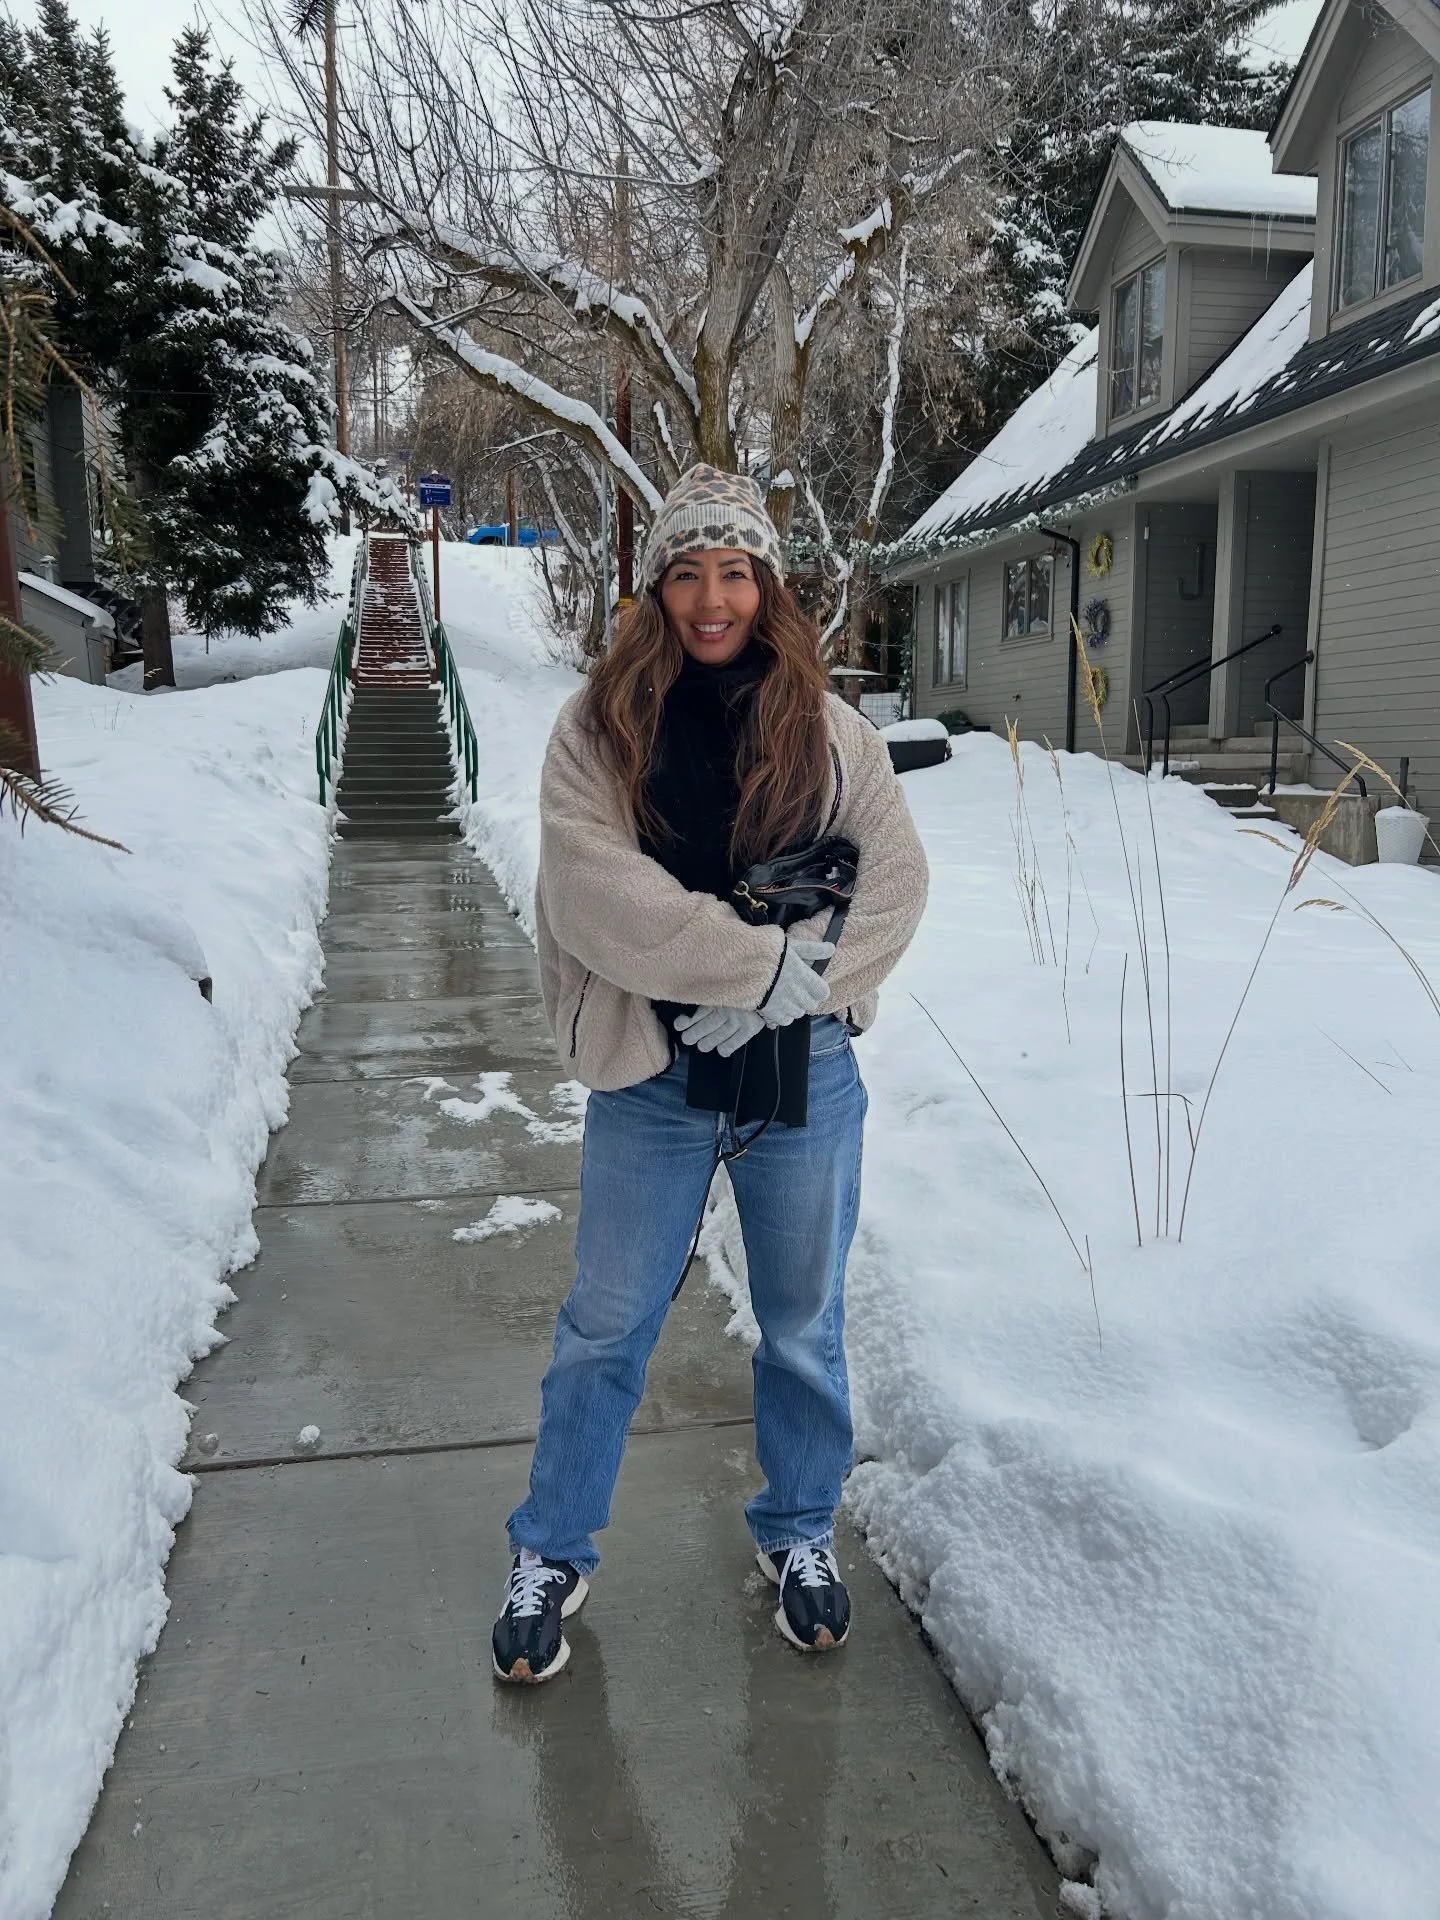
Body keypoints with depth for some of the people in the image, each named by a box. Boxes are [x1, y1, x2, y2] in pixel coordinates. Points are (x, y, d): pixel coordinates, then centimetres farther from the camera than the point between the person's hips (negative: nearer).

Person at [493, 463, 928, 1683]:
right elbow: (596, 894, -16)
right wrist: (768, 960, -18)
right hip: (654, 1080, -1)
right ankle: (552, 1554, 35)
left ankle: (801, 1531, 42)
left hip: (805, 1080, 2)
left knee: (805, 1327, 18)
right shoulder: (600, 726, -4)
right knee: (607, 1329, 13)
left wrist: (799, 989, -16)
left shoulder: (827, 730, 1)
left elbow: (896, 880, -3)